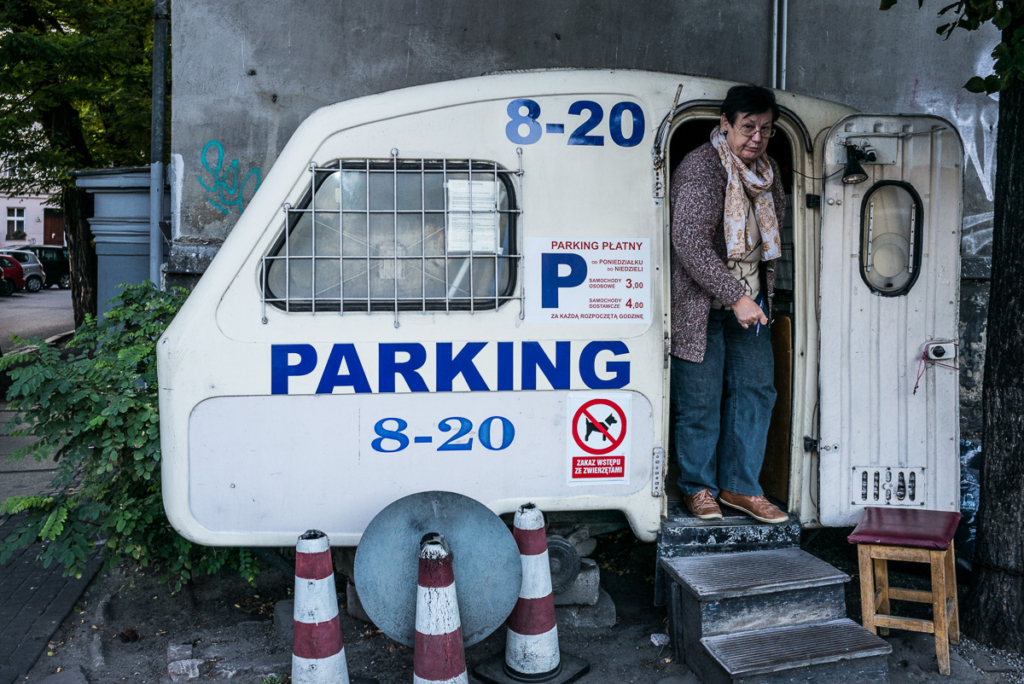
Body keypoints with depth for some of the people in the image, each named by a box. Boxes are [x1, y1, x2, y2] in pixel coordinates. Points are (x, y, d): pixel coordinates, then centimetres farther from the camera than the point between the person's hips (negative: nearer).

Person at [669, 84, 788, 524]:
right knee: (701, 399, 0)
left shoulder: (767, 170, 9)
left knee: (756, 388, 7)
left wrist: (761, 294, 17)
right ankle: (698, 488, 19)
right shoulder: (701, 168, -17)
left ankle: (740, 487, 20)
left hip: (750, 301, 8)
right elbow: (690, 244, -24)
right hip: (701, 303, -8)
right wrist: (735, 297, -24)